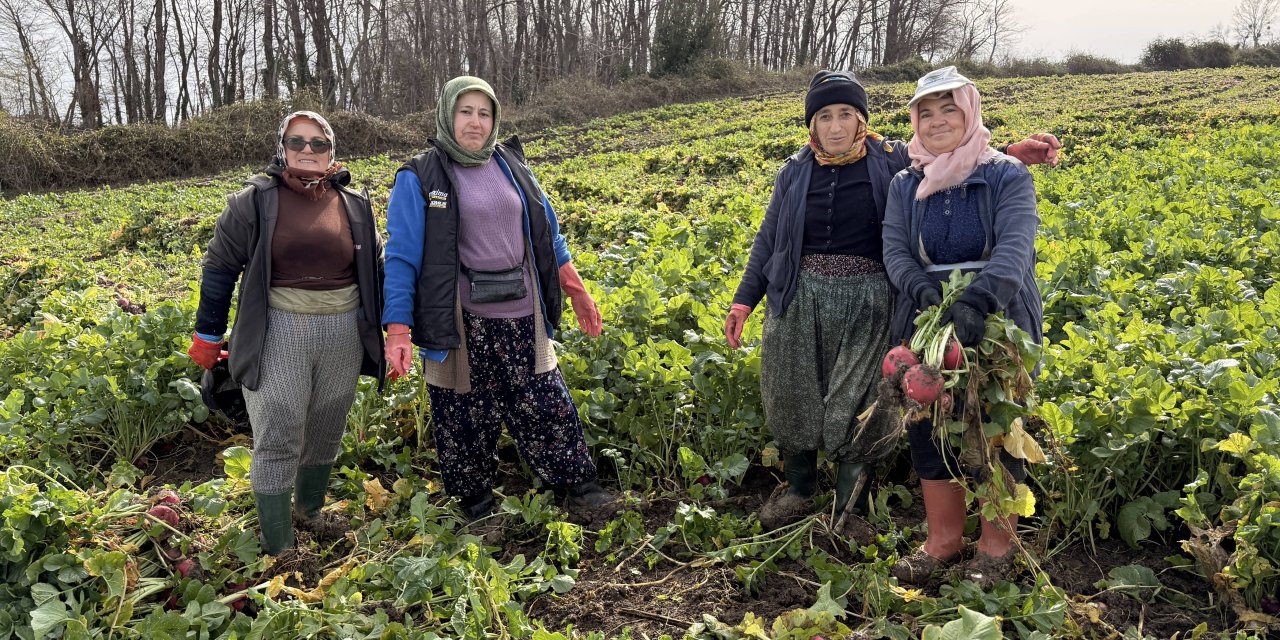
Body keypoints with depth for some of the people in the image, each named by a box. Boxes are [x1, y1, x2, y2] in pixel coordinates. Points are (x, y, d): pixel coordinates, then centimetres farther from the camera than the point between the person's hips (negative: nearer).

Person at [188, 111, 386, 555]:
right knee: (277, 442, -1)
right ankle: (278, 550, 10)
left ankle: (310, 512, 39)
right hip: (277, 336, -3)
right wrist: (208, 335, 3)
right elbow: (219, 267, 3)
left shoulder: (355, 206, 9)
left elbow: (378, 269, 17)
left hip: (343, 336, 4)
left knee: (326, 434, 16)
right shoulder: (256, 200, 0)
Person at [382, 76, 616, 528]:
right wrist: (398, 329, -16)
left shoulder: (510, 165, 8)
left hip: (522, 318, 4)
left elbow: (547, 234, 16)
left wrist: (577, 291, 16)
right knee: (467, 418, 9)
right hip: (462, 324, -3)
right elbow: (402, 257, -8)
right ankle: (476, 508, 28)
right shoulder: (420, 178, -6)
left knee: (546, 404, 9)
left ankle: (579, 487, 24)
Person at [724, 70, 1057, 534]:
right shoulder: (796, 171, 6)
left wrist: (1011, 153, -16)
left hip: (865, 304, -2)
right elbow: (769, 239, 8)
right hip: (799, 301, 2)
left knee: (854, 408, 2)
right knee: (793, 400, 9)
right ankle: (797, 492, 32)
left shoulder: (891, 161, 0)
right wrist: (744, 300, 3)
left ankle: (850, 511, 20)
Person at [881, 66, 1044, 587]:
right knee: (928, 427, 7)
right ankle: (944, 538, 25)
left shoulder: (1008, 176, -6)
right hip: (928, 324, 4)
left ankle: (997, 542, 26)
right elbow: (894, 250, -2)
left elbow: (1016, 247, -20)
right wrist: (921, 288, -24)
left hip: (997, 323, -3)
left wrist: (976, 301, -38)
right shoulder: (905, 184, 7)